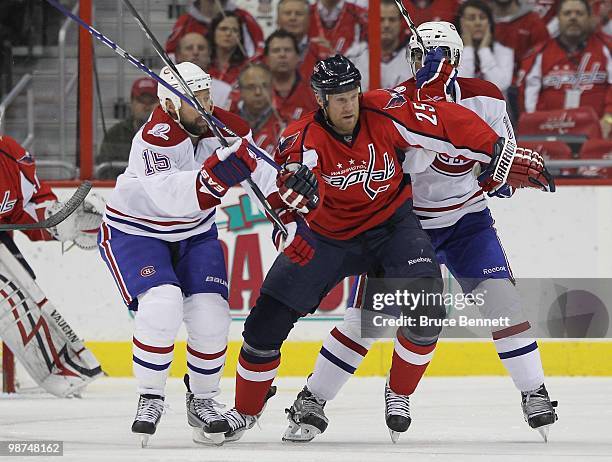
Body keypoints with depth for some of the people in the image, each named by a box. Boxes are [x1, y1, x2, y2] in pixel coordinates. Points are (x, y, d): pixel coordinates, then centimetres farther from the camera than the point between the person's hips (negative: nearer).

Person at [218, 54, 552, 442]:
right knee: (268, 319, -4)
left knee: (427, 309, -22)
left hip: (390, 224, 0)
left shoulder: (385, 113, -20)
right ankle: (246, 411, 18)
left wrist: (500, 153, -16)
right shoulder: (303, 139, -23)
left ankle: (399, 393, 3)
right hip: (328, 234, 0)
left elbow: (447, 125, -15)